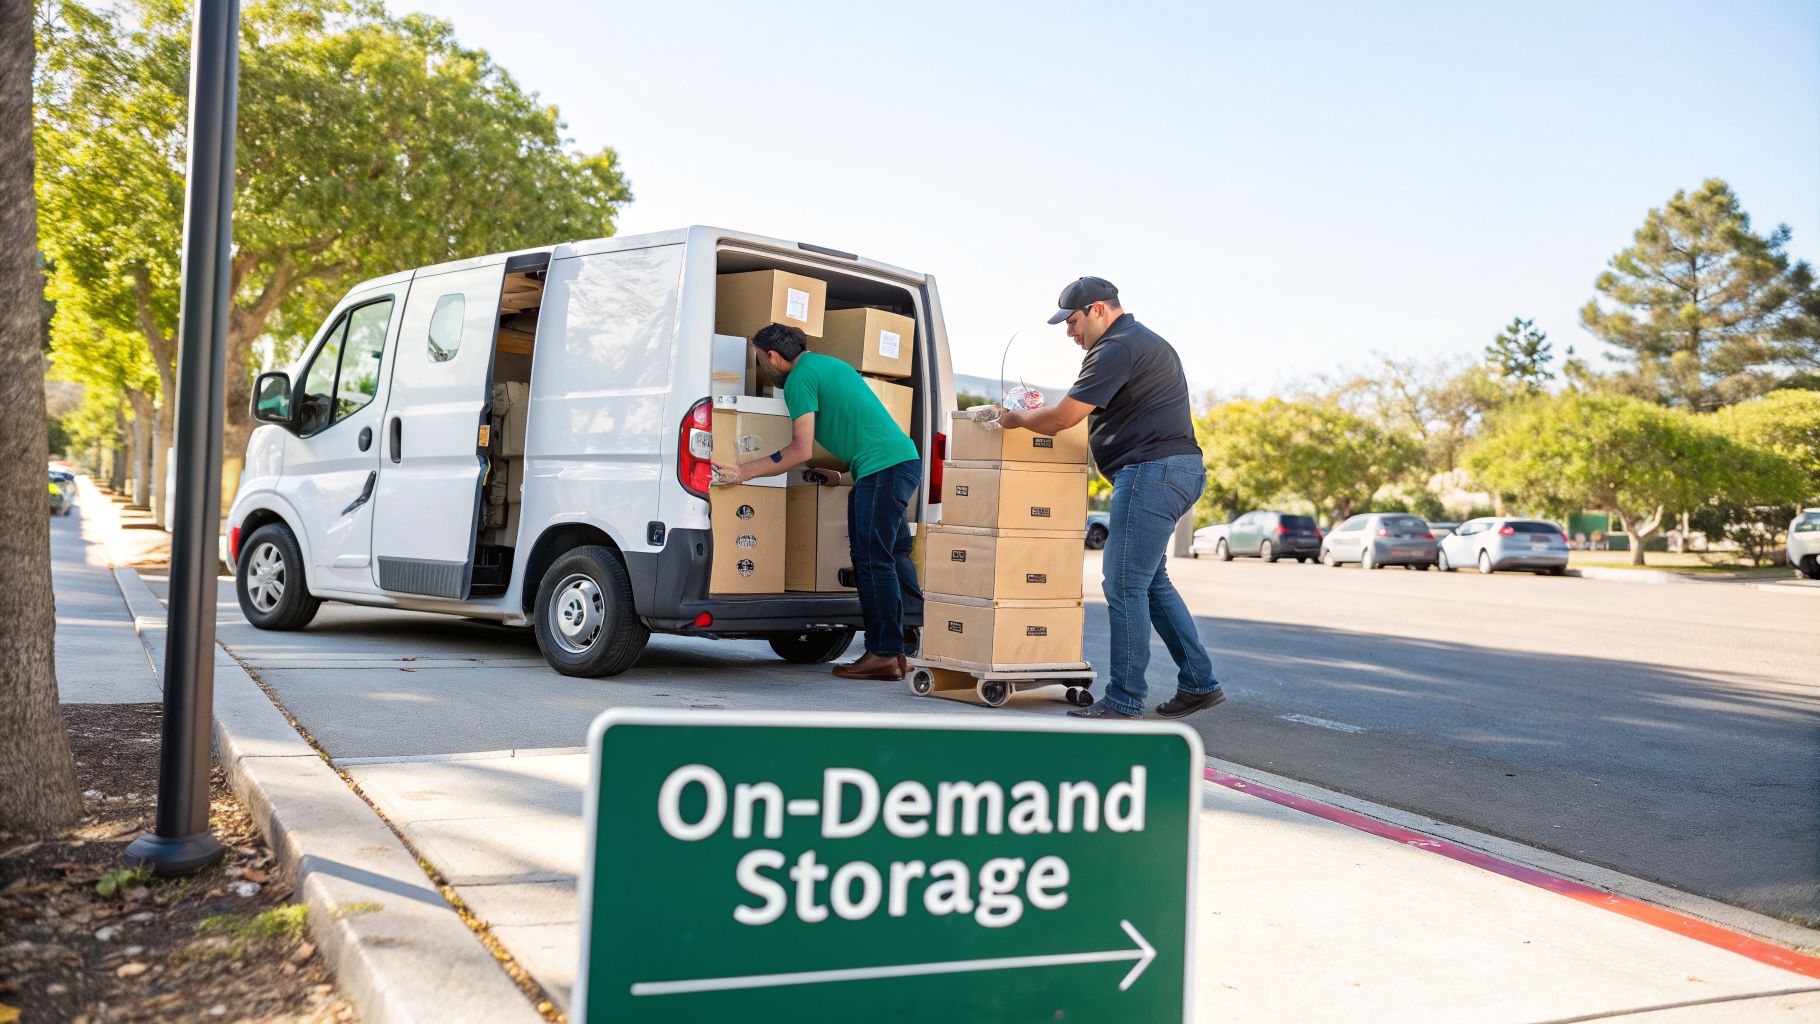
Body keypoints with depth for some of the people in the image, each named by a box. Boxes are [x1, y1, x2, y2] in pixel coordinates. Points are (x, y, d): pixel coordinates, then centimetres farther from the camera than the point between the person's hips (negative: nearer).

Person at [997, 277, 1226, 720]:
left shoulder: (1118, 348, -12)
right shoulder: (1143, 342, 23)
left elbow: (1062, 418, -16)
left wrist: (1017, 417, 2)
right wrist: (1038, 413, 24)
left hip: (1152, 471, -11)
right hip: (1172, 470, 11)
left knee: (1124, 585, -7)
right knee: (1151, 581, 16)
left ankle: (1125, 700, -2)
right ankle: (1198, 683, 18)